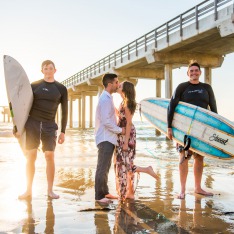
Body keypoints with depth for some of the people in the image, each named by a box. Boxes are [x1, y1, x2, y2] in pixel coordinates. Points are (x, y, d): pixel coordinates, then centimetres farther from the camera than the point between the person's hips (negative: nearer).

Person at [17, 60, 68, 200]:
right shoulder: (34, 86, 6)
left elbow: (64, 111, 7)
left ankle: (50, 190, 6)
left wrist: (63, 131, 3)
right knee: (31, 156, 0)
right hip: (32, 123, 0)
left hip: (49, 125, 0)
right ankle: (29, 190, 8)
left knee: (50, 156, -4)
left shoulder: (61, 89, 6)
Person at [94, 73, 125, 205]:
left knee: (106, 167, 16)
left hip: (109, 138, 10)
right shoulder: (105, 99, -15)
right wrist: (120, 130, -11)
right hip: (105, 139, -10)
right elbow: (106, 121, -21)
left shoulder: (108, 98, 15)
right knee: (102, 168, -5)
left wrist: (118, 129, 11)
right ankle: (99, 196, 1)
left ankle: (105, 193, 26)